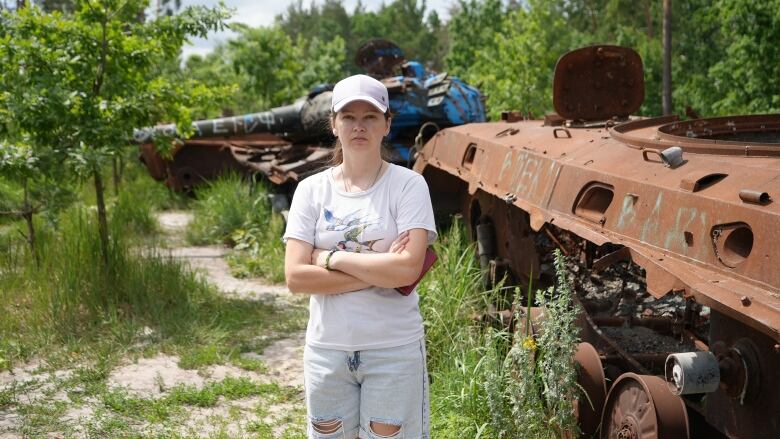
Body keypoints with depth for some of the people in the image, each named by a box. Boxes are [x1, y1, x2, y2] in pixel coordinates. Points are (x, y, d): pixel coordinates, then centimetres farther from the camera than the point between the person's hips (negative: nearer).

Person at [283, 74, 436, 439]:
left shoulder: (408, 184, -7)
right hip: (326, 348, 3)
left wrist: (333, 258, -13)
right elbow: (296, 277, -9)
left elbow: (408, 269, -19)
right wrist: (380, 273, -14)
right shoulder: (312, 190, 1)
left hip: (395, 349, -2)